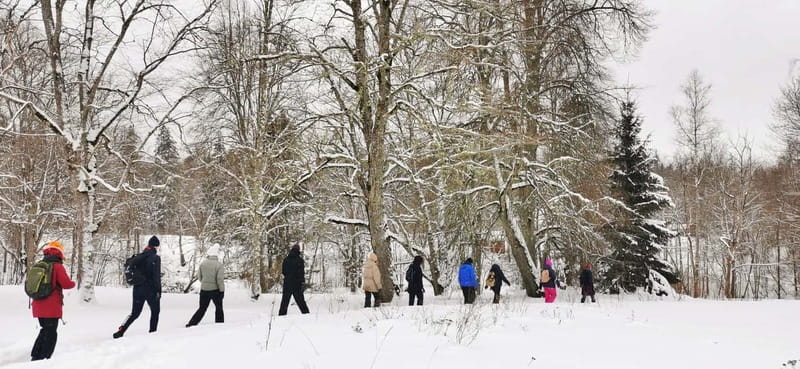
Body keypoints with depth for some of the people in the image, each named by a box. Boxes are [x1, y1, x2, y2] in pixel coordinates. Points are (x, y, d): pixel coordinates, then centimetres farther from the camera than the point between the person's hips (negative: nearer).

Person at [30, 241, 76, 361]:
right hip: (51, 307, -7)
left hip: (38, 306, 7)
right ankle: (43, 359, -1)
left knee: (45, 330, 21)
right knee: (51, 333, 2)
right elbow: (66, 284, -17)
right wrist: (73, 283, 5)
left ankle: (36, 357, 21)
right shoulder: (57, 266, -12)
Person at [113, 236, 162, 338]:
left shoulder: (138, 257, 6)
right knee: (155, 311, 14)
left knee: (134, 313, 15)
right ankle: (152, 332, 12)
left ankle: (121, 330, 0)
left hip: (137, 289, 5)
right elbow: (157, 276, -16)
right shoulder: (155, 258, -12)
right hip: (150, 290, -5)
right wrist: (158, 290, -13)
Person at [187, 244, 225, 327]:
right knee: (219, 308, 14)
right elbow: (220, 279, -16)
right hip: (215, 290, -3)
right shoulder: (219, 265, -15)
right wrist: (222, 290, -6)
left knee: (202, 308, 14)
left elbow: (199, 276, 7)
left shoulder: (203, 263, -4)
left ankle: (191, 324, 8)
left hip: (204, 289, 3)